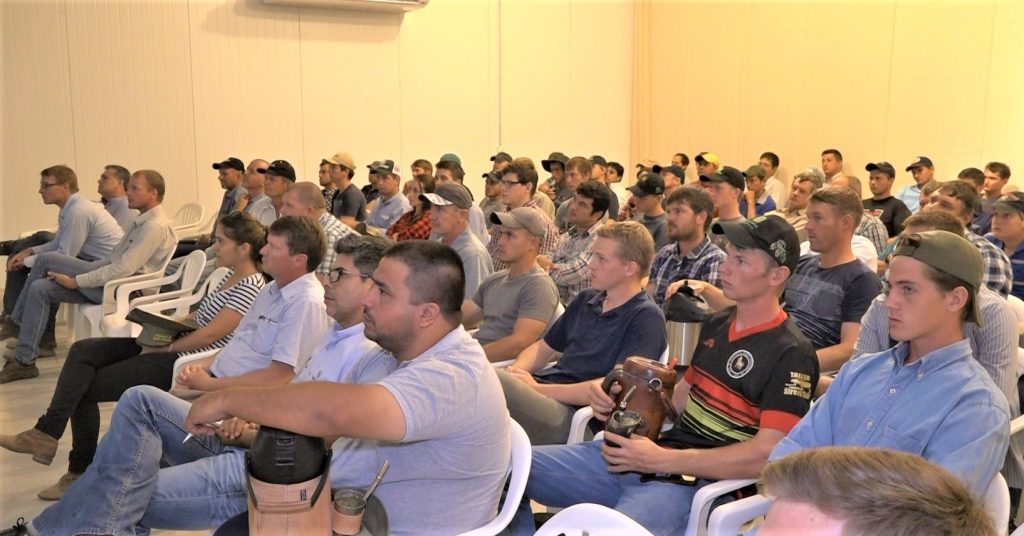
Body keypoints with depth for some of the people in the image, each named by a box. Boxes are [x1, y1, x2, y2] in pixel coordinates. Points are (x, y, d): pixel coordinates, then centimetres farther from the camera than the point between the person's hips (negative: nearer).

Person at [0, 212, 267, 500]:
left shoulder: (251, 288, -18)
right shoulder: (232, 276, 12)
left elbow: (208, 335, -21)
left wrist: (162, 347, -12)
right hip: (173, 342, 10)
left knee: (84, 388, -6)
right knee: (83, 351, -6)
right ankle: (47, 433, -7)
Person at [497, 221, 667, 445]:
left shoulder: (646, 318, -3)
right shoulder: (586, 300, 22)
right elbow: (543, 348, 27)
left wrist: (538, 388, -14)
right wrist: (516, 369, 2)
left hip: (572, 413, -7)